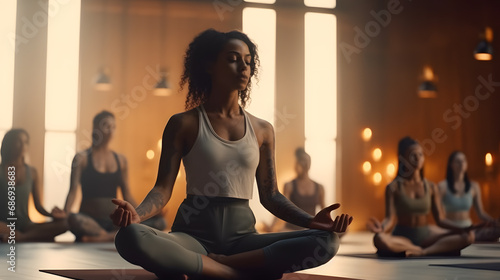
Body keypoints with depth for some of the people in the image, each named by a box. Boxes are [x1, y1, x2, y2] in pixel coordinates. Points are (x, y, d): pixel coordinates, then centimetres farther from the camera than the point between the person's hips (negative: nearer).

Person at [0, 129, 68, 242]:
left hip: (26, 226, 5)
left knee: (63, 223, -26)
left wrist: (50, 214, -12)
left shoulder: (32, 172, 13)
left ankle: (18, 238, -30)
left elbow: (38, 206, 12)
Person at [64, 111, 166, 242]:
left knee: (159, 222, -21)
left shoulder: (121, 160, 16)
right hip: (90, 221, -4)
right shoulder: (82, 158, 4)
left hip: (114, 222, 4)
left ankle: (108, 237, -35)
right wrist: (64, 215, -24)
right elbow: (73, 191, -5)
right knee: (74, 220, -41)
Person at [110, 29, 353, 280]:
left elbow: (270, 196, 12)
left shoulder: (262, 130, 12)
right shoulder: (183, 124, 4)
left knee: (327, 241, -22)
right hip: (193, 233, -3)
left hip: (242, 236, 3)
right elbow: (163, 188, -1)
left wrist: (311, 220, -6)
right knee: (129, 238, -36)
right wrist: (136, 213, -23)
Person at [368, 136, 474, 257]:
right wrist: (382, 228, -33)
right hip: (402, 237, -3)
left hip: (425, 236, 3)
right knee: (379, 239, -40)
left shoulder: (431, 187, 9)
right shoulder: (393, 187, -1)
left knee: (468, 236, -17)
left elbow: (440, 219, 6)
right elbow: (390, 218, -10)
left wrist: (461, 228, -11)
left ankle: (423, 252, -27)